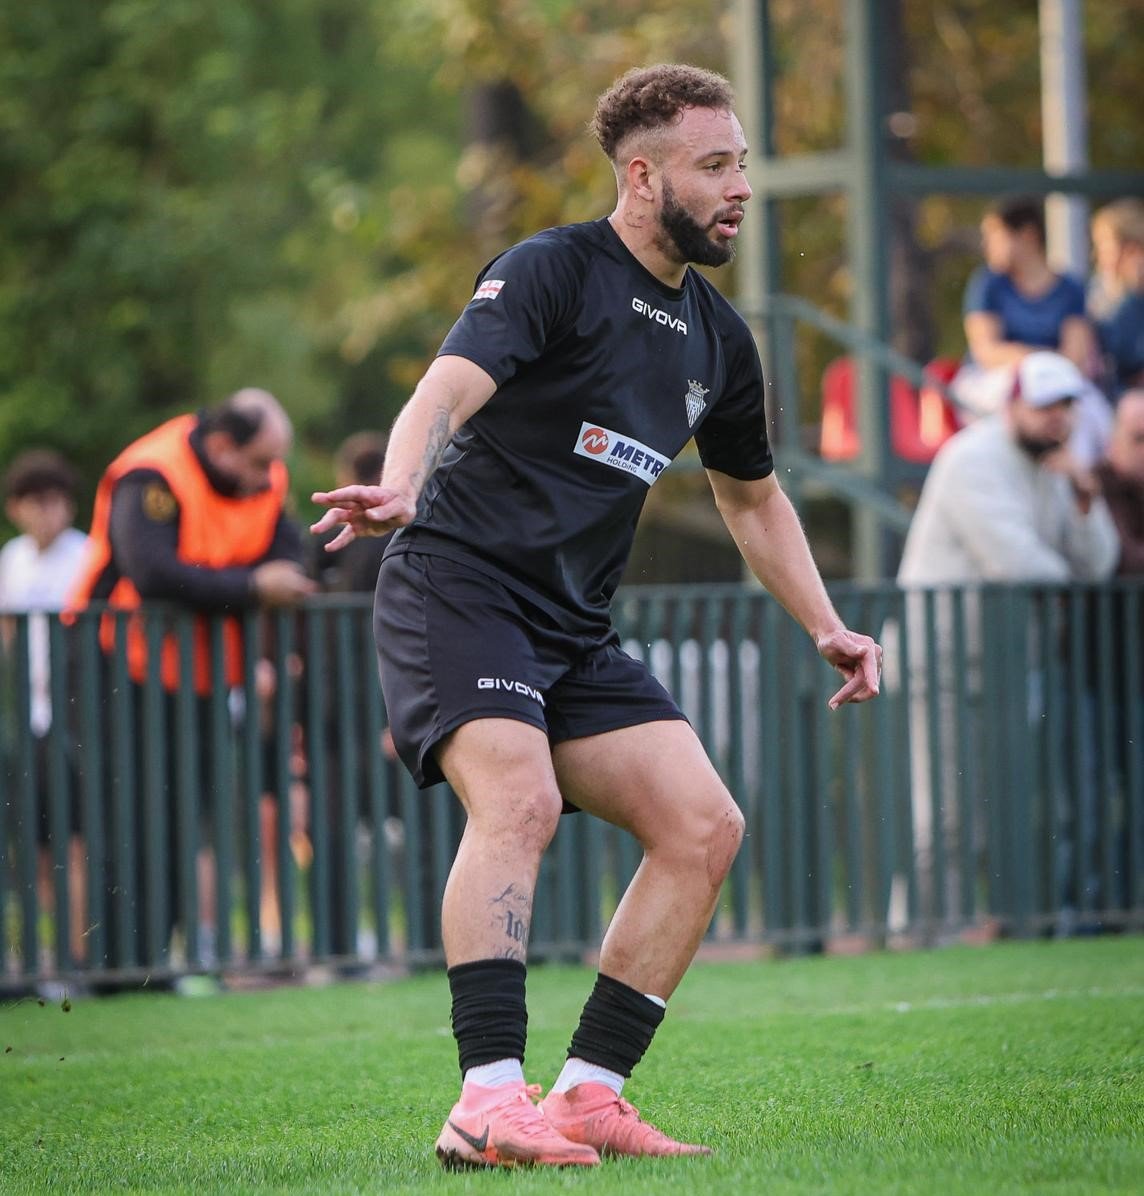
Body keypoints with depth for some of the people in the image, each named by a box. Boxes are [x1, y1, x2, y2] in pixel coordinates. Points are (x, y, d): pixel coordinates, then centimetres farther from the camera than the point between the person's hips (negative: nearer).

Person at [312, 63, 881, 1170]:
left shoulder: (717, 339, 15)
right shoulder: (551, 270, -8)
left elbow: (752, 498, 30)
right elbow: (453, 385, -24)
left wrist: (826, 628, 23)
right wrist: (400, 487, -44)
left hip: (577, 628, 8)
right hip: (456, 583, -8)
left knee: (704, 828, -4)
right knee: (518, 801, -29)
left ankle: (586, 1095, -1)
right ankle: (489, 1101, -34)